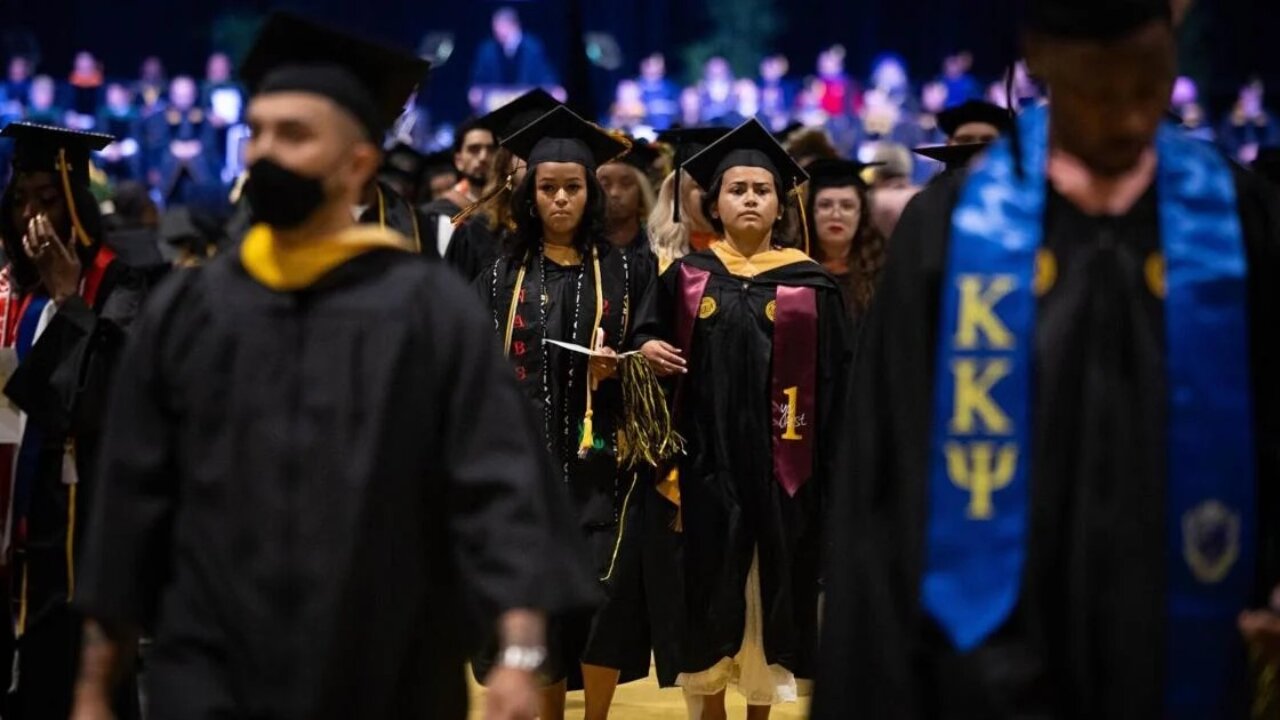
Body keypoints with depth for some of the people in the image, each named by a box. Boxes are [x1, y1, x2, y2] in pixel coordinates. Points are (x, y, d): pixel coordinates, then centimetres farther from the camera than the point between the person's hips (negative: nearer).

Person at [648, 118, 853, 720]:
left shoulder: (811, 287, 2)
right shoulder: (686, 279, 5)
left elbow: (835, 389, 1)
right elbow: (658, 367, 5)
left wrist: (833, 477, -5)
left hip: (777, 471, -1)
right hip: (703, 466, 1)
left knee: (768, 603, 6)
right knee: (705, 605, 6)